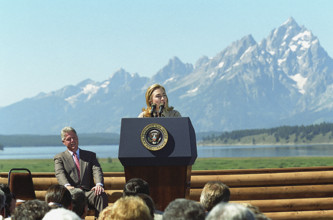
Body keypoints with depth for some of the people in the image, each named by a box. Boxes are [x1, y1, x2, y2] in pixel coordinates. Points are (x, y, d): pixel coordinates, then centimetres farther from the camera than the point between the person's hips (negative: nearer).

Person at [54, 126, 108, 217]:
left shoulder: (90, 155, 23)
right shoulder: (59, 158, 17)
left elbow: (97, 170, 6)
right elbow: (60, 173, -3)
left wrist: (99, 184, -19)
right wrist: (67, 186, -27)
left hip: (88, 192, 2)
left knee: (101, 195, -31)